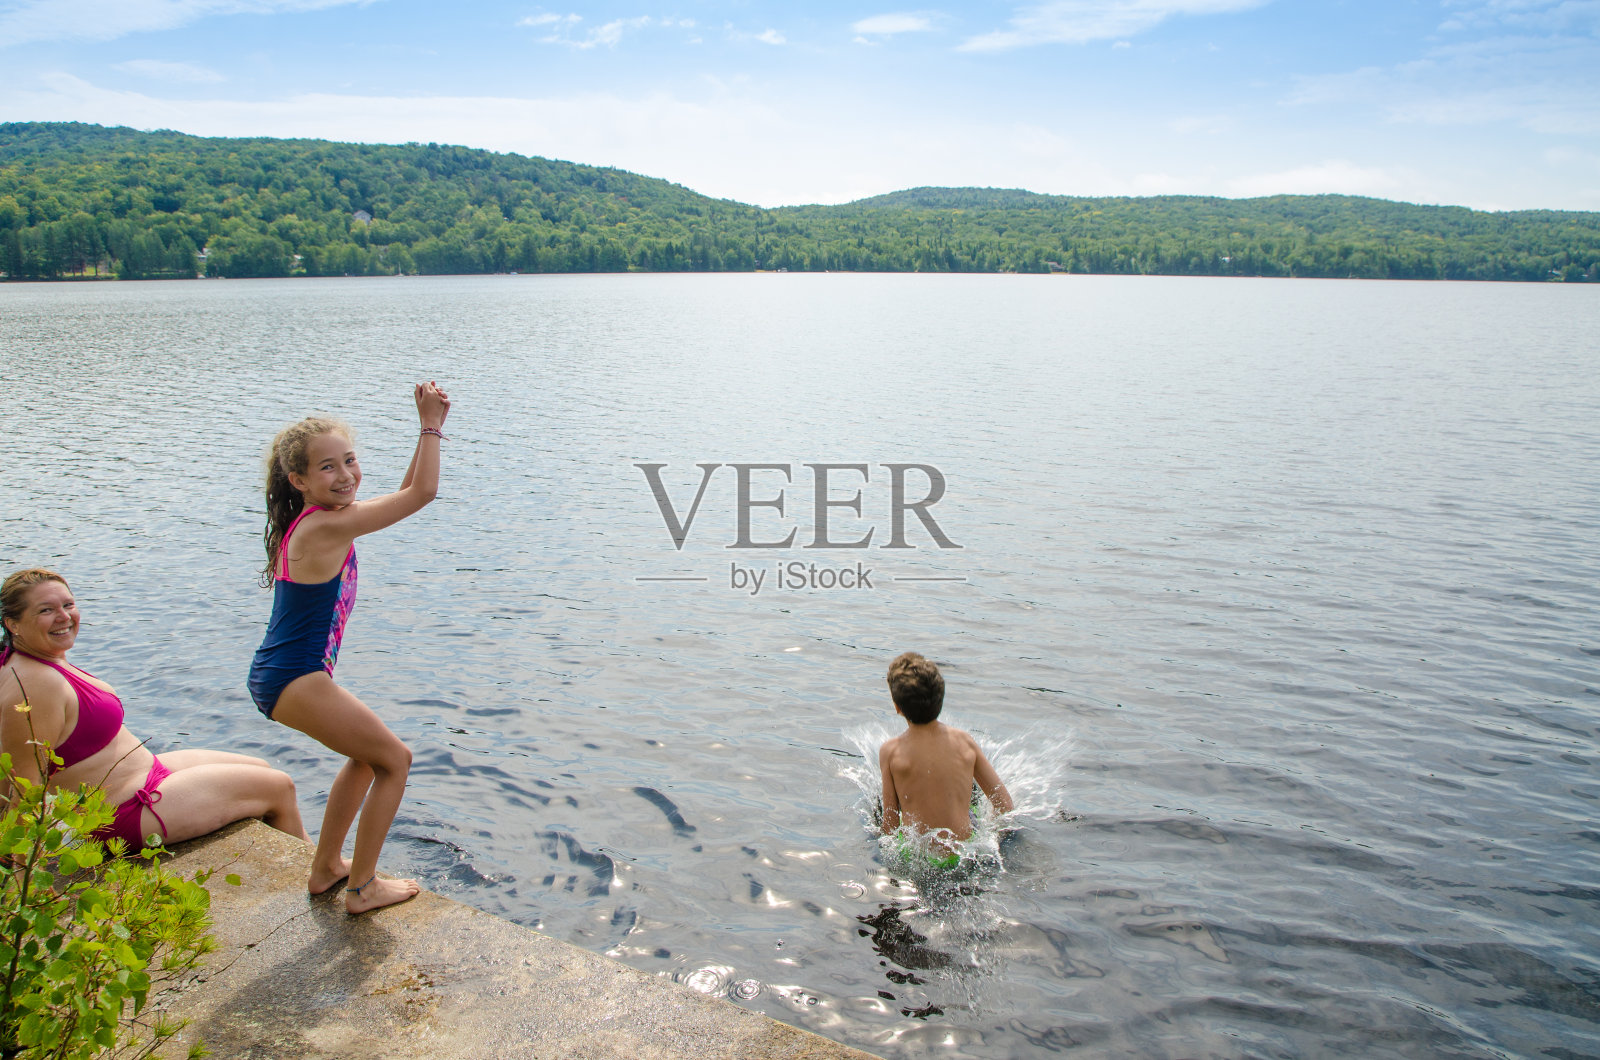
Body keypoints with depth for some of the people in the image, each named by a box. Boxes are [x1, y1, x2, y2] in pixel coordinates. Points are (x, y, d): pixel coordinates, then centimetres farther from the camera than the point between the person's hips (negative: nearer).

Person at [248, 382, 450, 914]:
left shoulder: (315, 518, 6)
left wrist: (428, 429, 5)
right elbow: (423, 493, -20)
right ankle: (363, 887, 16)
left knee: (367, 753, 26)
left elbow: (405, 493, 13)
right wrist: (431, 425, -12)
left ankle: (327, 866, 39)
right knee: (395, 758, 6)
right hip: (294, 681, -10)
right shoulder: (328, 526, -23)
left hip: (278, 675, 10)